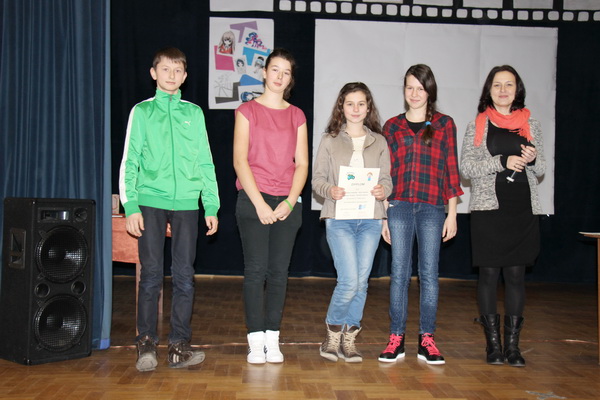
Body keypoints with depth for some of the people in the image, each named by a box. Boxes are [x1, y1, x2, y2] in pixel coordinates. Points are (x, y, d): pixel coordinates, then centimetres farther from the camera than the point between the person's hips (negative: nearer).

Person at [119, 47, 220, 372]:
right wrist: (130, 206, -6)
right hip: (150, 202, -2)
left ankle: (178, 345, 9)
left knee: (184, 275, 2)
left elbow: (205, 162, 13)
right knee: (151, 274, -1)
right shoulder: (142, 111, 8)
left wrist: (211, 205, 6)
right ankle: (146, 343, 9)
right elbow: (129, 162, 4)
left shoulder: (194, 113, 13)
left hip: (186, 202, 2)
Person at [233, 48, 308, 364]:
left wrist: (290, 202, -6)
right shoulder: (247, 111, 4)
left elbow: (302, 164, 8)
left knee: (279, 271, 2)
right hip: (252, 200, -2)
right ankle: (255, 341, 1)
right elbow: (240, 160, -3)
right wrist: (260, 204, -11)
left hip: (287, 203, 3)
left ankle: (272, 340, 8)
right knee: (256, 269, -5)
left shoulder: (297, 116, 13)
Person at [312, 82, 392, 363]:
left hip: (370, 218, 3)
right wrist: (330, 190, -16)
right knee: (349, 281, -12)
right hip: (339, 217, -3)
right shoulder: (330, 140, 6)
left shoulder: (379, 142, 13)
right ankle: (333, 332, 11)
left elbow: (387, 179, 11)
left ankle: (348, 339, 17)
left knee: (361, 281, 3)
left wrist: (383, 190, -11)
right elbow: (317, 178, 4)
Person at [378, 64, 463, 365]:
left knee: (429, 273, 1)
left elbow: (451, 170, 6)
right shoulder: (392, 126, 12)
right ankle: (396, 338, 8)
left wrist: (452, 213, 1)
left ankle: (426, 340, 9)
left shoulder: (444, 124, 8)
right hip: (399, 205, 1)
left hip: (432, 207, -1)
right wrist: (383, 215, 7)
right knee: (399, 272, 2)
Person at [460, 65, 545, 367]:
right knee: (489, 273, 0)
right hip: (488, 209, -2)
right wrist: (503, 162, -15)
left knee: (516, 274, 3)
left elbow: (541, 169, 15)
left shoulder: (530, 124, 12)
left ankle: (512, 344, 10)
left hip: (523, 209, 2)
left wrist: (532, 159, -8)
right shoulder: (477, 125, 6)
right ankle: (493, 342, 9)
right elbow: (466, 167, -3)